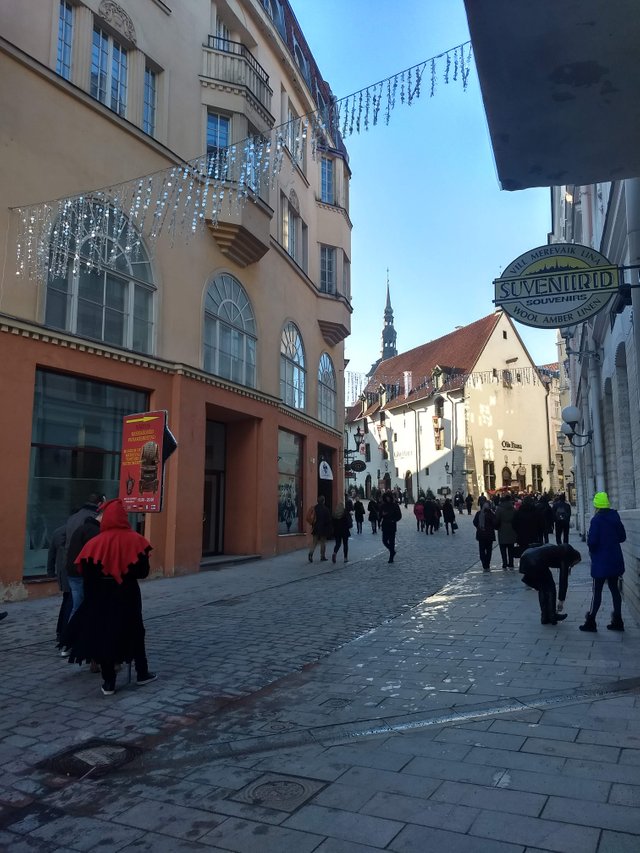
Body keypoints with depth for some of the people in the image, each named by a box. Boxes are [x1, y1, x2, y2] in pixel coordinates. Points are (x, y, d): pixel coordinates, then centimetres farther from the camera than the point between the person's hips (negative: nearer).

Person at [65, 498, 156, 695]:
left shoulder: (96, 543, -10)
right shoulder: (135, 540, -10)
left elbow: (86, 573, -6)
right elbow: (143, 571, -6)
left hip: (102, 596, 0)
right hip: (128, 595, 1)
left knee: (104, 635, 9)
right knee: (134, 632, 17)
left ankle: (109, 683, 12)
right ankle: (142, 673, 27)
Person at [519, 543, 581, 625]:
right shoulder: (565, 557, 10)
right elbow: (563, 580, 9)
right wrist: (561, 600, 15)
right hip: (536, 562, -8)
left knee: (542, 588, 23)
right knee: (550, 587, 14)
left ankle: (545, 618, 27)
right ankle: (552, 618, 22)